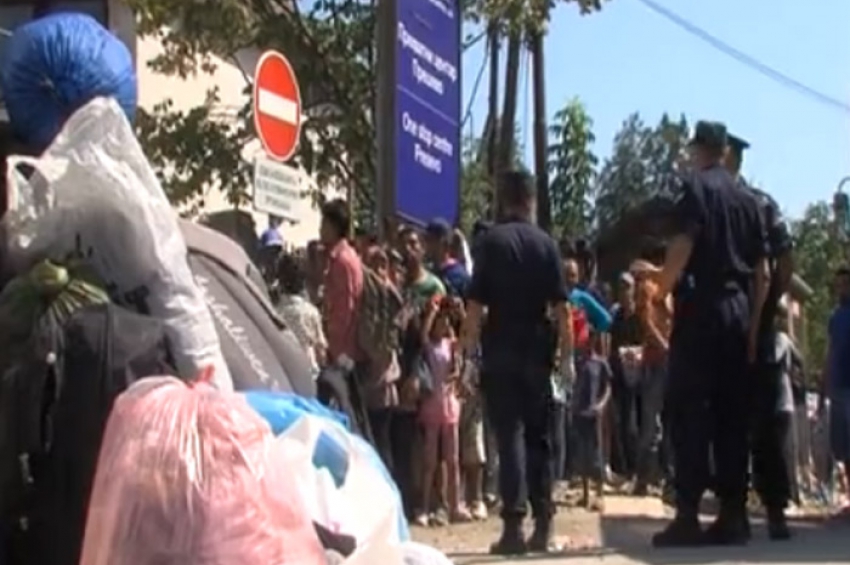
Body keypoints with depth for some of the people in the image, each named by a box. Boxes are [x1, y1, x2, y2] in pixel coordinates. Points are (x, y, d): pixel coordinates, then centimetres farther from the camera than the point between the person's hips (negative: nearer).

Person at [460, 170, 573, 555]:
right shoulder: (545, 243, 4)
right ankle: (543, 525, 13)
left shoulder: (489, 241, -3)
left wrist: (470, 348, -2)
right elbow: (560, 306, 0)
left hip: (501, 349, -2)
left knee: (509, 435, -3)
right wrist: (567, 352, 6)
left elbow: (476, 303, -8)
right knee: (539, 435, 12)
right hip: (537, 349, 3)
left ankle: (514, 525, -10)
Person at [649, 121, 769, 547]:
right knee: (733, 414, 7)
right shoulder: (748, 199, 16)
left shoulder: (694, 187, -2)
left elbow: (682, 246, -16)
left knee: (689, 412, -6)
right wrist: (753, 324, 16)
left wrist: (661, 289, -2)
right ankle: (733, 515, 6)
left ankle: (688, 516, -10)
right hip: (738, 312, 6)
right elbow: (762, 273, 13)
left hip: (700, 308, -6)